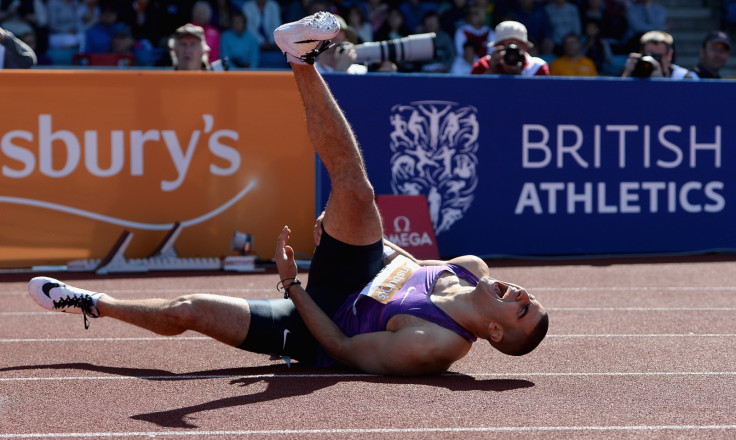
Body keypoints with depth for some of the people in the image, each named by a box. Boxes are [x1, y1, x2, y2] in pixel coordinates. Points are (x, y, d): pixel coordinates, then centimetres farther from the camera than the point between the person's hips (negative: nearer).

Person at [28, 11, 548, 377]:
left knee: (189, 310, -11)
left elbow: (344, 349, -26)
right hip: (360, 280, 6)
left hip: (315, 328, -6)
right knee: (355, 191, -19)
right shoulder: (473, 269, -13)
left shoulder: (432, 347, -35)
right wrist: (366, 235, 3)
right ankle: (304, 61, -15)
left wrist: (291, 284, -22)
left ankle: (91, 301, 16)